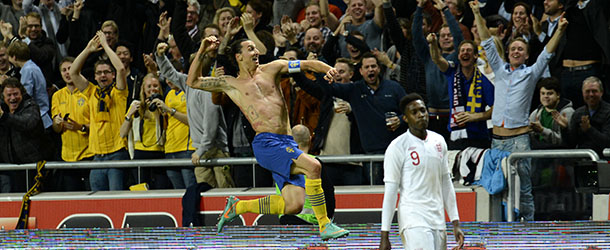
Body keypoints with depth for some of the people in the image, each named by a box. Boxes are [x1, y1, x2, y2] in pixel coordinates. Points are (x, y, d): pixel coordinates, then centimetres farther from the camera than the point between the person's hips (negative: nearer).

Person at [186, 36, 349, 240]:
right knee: (313, 166, -26)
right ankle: (325, 226, -20)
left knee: (293, 206, -7)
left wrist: (328, 69, -2)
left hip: (287, 143, 5)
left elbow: (307, 64, 18)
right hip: (266, 144, -5)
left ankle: (238, 207, 14)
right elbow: (193, 82, 15)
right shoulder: (231, 84, 14)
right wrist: (202, 52, 5)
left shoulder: (270, 70, 21)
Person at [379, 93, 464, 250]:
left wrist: (455, 223, 13)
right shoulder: (397, 147, -7)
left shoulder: (439, 141, 12)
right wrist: (384, 236, -10)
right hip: (413, 221, -7)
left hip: (437, 220, 7)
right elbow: (390, 191, -7)